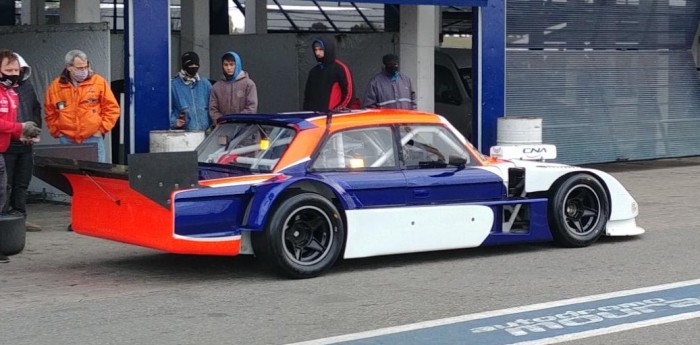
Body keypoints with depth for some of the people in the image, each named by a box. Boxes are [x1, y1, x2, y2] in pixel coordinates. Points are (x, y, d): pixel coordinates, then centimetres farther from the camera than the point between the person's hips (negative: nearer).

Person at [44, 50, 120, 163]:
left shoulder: (99, 82, 0)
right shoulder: (56, 86, 5)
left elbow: (112, 108, 2)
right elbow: (50, 113, 14)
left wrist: (102, 129, -2)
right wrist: (57, 132, 6)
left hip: (93, 139, -2)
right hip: (67, 141, 2)